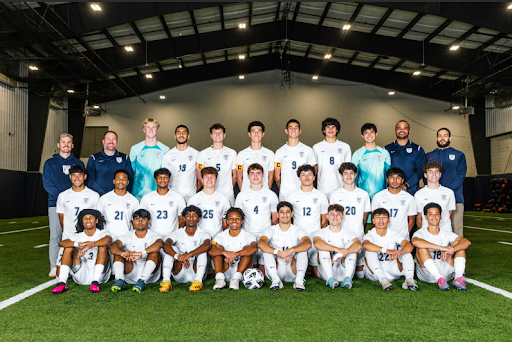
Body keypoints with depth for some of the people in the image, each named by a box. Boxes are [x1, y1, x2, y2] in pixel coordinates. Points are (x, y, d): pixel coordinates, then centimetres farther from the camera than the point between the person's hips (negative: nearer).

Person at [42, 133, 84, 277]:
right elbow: (47, 184, 1)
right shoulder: (50, 163, 11)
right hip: (55, 204, -1)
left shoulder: (78, 163, 15)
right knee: (55, 236, -2)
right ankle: (54, 267, 4)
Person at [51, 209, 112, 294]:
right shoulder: (78, 236, 8)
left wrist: (88, 247, -39)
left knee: (103, 246, -24)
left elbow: (108, 239, -26)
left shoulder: (102, 233, 0)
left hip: (100, 274, -3)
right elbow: (61, 243, -13)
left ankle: (95, 283, -31)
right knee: (69, 247, -10)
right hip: (82, 276, 3)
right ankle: (62, 283, -19)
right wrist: (79, 244, -32)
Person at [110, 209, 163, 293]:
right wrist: (122, 253, -37)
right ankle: (120, 280, -31)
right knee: (118, 250, -12)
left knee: (155, 251, -25)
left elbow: (159, 244, -26)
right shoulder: (128, 237, 8)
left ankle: (142, 281, -38)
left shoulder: (153, 236, 1)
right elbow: (112, 247, -13)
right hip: (131, 274, 2)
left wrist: (141, 253, -40)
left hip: (149, 274, -2)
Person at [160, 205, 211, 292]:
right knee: (172, 248, -17)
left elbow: (207, 245, -26)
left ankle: (198, 280, -40)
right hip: (180, 273, 1)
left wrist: (189, 255, -42)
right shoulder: (177, 233, 2)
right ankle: (166, 280, -35)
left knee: (202, 249, -22)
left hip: (196, 272, -1)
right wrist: (178, 257, -40)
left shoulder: (203, 234, -1)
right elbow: (166, 245, -20)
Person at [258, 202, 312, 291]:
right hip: (275, 271, 0)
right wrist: (278, 252, -37)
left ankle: (299, 280, -33)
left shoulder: (297, 230, 1)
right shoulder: (272, 230, 0)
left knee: (302, 248, -20)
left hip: (292, 272, 0)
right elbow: (260, 244, -23)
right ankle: (275, 279, -33)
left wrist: (290, 250, -38)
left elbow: (308, 244, -23)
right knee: (267, 248, -20)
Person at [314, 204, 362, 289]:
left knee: (351, 244, -16)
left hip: (344, 271, 1)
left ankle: (347, 278, -30)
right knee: (323, 246, -20)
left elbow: (358, 245, -19)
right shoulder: (322, 232, 2)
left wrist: (341, 254, -36)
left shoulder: (348, 233, 5)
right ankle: (330, 279, -33)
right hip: (327, 272, -1)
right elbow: (317, 243, -25)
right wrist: (337, 249, -39)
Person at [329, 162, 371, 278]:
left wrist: (358, 229, 7)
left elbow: (365, 216, 13)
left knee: (360, 274, 2)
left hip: (359, 236, 1)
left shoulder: (363, 194, 7)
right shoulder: (335, 195, 3)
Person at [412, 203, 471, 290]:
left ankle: (458, 278, -23)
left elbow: (467, 242, -12)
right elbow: (415, 242, -30)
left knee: (457, 243, -8)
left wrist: (451, 250, -33)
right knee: (421, 247, -25)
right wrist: (441, 248, -36)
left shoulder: (447, 235, 8)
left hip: (445, 272, 3)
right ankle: (439, 280, -32)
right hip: (426, 275, -2)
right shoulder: (421, 233, -2)